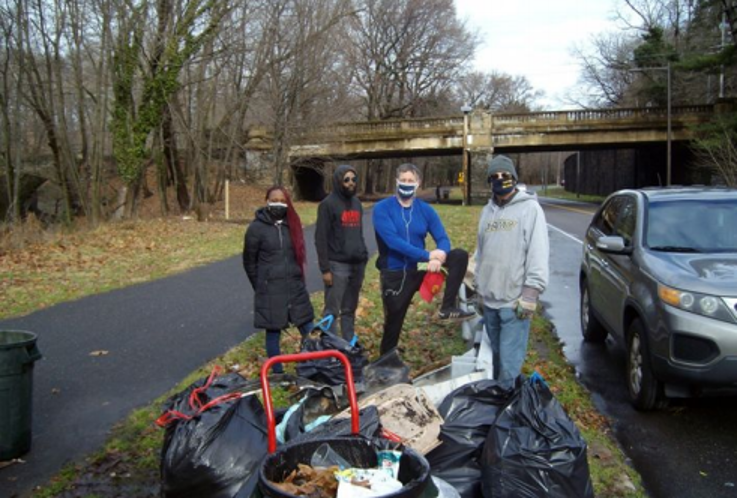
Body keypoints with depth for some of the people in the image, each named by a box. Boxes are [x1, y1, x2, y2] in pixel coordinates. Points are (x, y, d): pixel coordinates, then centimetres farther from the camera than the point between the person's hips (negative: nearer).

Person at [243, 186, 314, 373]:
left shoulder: (292, 224, 6)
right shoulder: (256, 228, -7)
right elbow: (249, 261, 1)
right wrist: (261, 286, 6)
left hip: (295, 287, 4)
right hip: (270, 290, -4)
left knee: (308, 330, 6)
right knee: (273, 332, 5)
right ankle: (278, 374, 18)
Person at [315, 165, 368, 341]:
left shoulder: (357, 203, 14)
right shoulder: (328, 204, -7)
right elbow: (321, 238, -10)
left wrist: (364, 258, 15)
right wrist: (325, 268, -13)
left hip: (356, 264, 6)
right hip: (337, 265, -6)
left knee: (350, 309, 13)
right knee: (332, 310, -1)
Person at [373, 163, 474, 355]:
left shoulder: (426, 210, 1)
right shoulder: (382, 208, -10)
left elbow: (443, 239, -7)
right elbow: (392, 241, -24)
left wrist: (438, 258, -31)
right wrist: (427, 255, -30)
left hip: (421, 268, 3)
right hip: (394, 274, -3)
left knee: (460, 256, -14)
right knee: (393, 323, 5)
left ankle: (448, 307, -12)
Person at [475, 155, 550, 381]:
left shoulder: (530, 208, -6)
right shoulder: (487, 211, 14)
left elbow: (538, 254, -12)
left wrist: (531, 291, -18)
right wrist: (479, 284, 19)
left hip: (515, 300, -6)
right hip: (489, 299, 6)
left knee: (510, 361, -6)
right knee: (497, 354, 17)